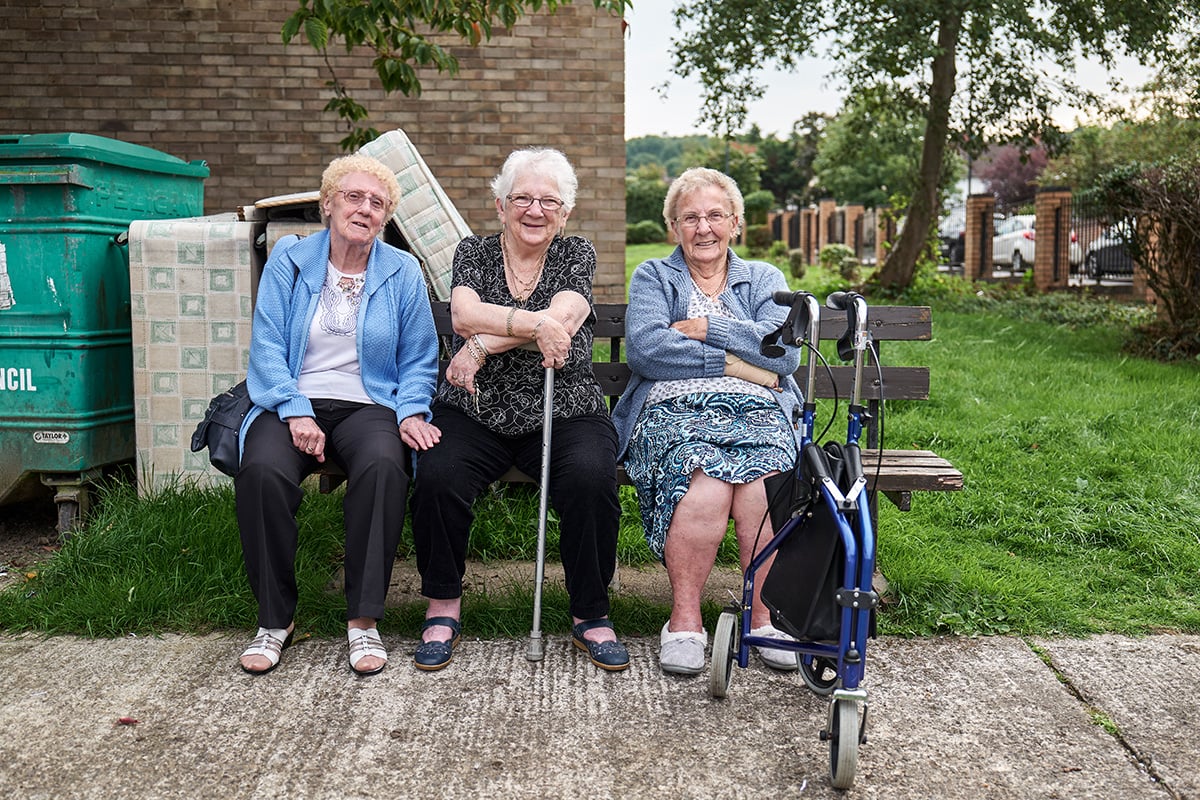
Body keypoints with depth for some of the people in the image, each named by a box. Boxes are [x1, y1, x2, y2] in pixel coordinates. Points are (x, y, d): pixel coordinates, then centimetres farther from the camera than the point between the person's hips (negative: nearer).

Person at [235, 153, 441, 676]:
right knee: (262, 470, -32)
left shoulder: (403, 273, 9)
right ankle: (275, 618, -13)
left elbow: (418, 361, 11)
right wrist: (297, 414, -14)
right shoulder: (288, 259, 8)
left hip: (368, 407, 0)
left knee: (383, 465, -35)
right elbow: (267, 346, 0)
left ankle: (363, 619, -23)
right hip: (293, 403, 0)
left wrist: (410, 412, -9)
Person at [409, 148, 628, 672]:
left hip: (563, 413, 0)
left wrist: (484, 344, -15)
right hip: (474, 412, 1)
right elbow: (465, 315, -11)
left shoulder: (577, 255, 8)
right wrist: (534, 323, -25)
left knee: (592, 478, -29)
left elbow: (561, 321, -12)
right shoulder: (473, 252, 10)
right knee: (436, 476, -28)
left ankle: (590, 615, -8)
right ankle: (443, 608, -4)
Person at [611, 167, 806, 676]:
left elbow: (785, 353, 2)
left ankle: (765, 616, -16)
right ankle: (684, 620, -18)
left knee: (763, 483, -32)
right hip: (674, 409, -1)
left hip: (757, 410, 2)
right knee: (705, 483, -34)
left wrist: (705, 328, -1)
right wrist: (737, 363, -6)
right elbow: (644, 349, -4)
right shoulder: (653, 277, 18)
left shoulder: (764, 280, 22)